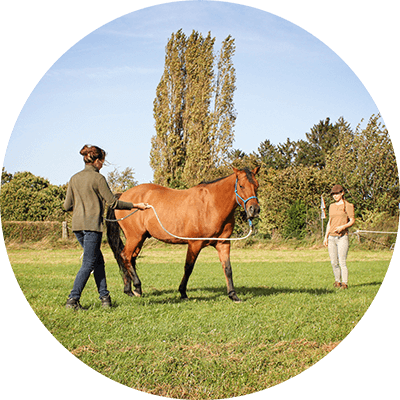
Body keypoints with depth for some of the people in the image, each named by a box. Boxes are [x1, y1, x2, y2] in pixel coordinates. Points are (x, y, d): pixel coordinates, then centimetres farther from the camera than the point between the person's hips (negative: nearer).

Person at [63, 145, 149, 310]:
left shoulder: (74, 179, 9)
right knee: (88, 264, -1)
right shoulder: (98, 178, -8)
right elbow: (112, 202, -8)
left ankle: (104, 297, 15)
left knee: (98, 260, 16)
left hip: (77, 224, 7)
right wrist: (135, 206, 1)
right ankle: (73, 299, -5)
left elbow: (67, 206, 10)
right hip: (92, 224, -7)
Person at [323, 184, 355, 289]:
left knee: (342, 262, -10)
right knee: (334, 262, 5)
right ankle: (337, 281, 18)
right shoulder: (332, 206, 17)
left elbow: (352, 221, -3)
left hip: (342, 237, -5)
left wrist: (343, 226, -21)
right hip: (332, 237, 5)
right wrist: (326, 236, 14)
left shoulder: (348, 206, 0)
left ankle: (345, 283, -4)